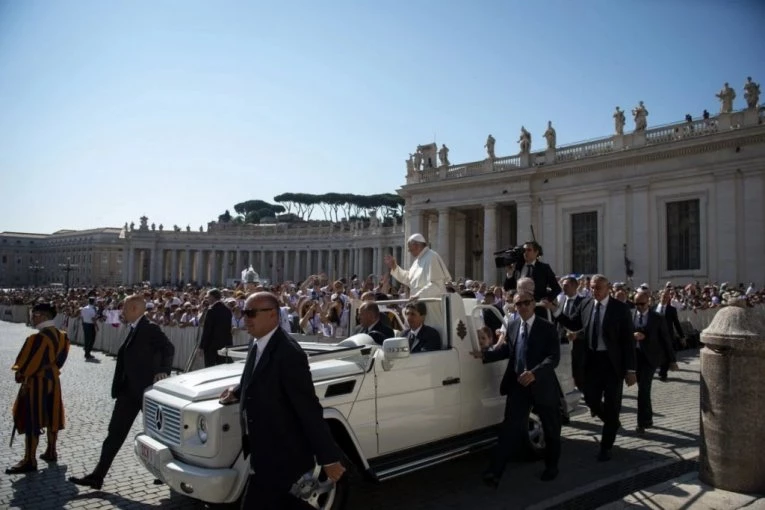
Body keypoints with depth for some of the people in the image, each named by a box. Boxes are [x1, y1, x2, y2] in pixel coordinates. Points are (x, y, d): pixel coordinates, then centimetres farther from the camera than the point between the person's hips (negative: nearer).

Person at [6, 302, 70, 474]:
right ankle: (51, 452, 27)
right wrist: (50, 369, 12)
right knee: (51, 417, 16)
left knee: (31, 421, 0)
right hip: (52, 379, 8)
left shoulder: (38, 338, -23)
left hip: (35, 382, -8)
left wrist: (20, 374, -1)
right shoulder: (61, 336, 3)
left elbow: (29, 362, -18)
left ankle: (29, 461, 6)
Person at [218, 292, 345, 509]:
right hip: (265, 451, 8)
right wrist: (237, 390, 9)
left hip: (281, 456, -8)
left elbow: (309, 408, -24)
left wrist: (329, 457, -21)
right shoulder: (258, 345, 3)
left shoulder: (288, 352, -24)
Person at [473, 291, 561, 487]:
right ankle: (495, 472, -4)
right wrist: (484, 354, 2)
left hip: (542, 384, -2)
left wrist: (534, 373, -33)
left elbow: (554, 357, -17)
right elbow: (507, 349, 17)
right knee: (510, 428, -3)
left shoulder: (547, 328, -9)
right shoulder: (512, 327, 5)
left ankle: (551, 467, 38)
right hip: (518, 385, 2)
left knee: (551, 430, 16)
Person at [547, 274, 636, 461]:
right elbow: (573, 325, 14)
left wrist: (631, 369, -12)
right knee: (591, 400, 8)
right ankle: (612, 422, 40)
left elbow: (628, 340, -9)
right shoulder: (585, 305, 1)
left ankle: (606, 447, 20)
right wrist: (555, 310, 0)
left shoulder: (620, 308, -10)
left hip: (612, 361, -3)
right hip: (592, 360, 4)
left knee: (611, 404, 6)